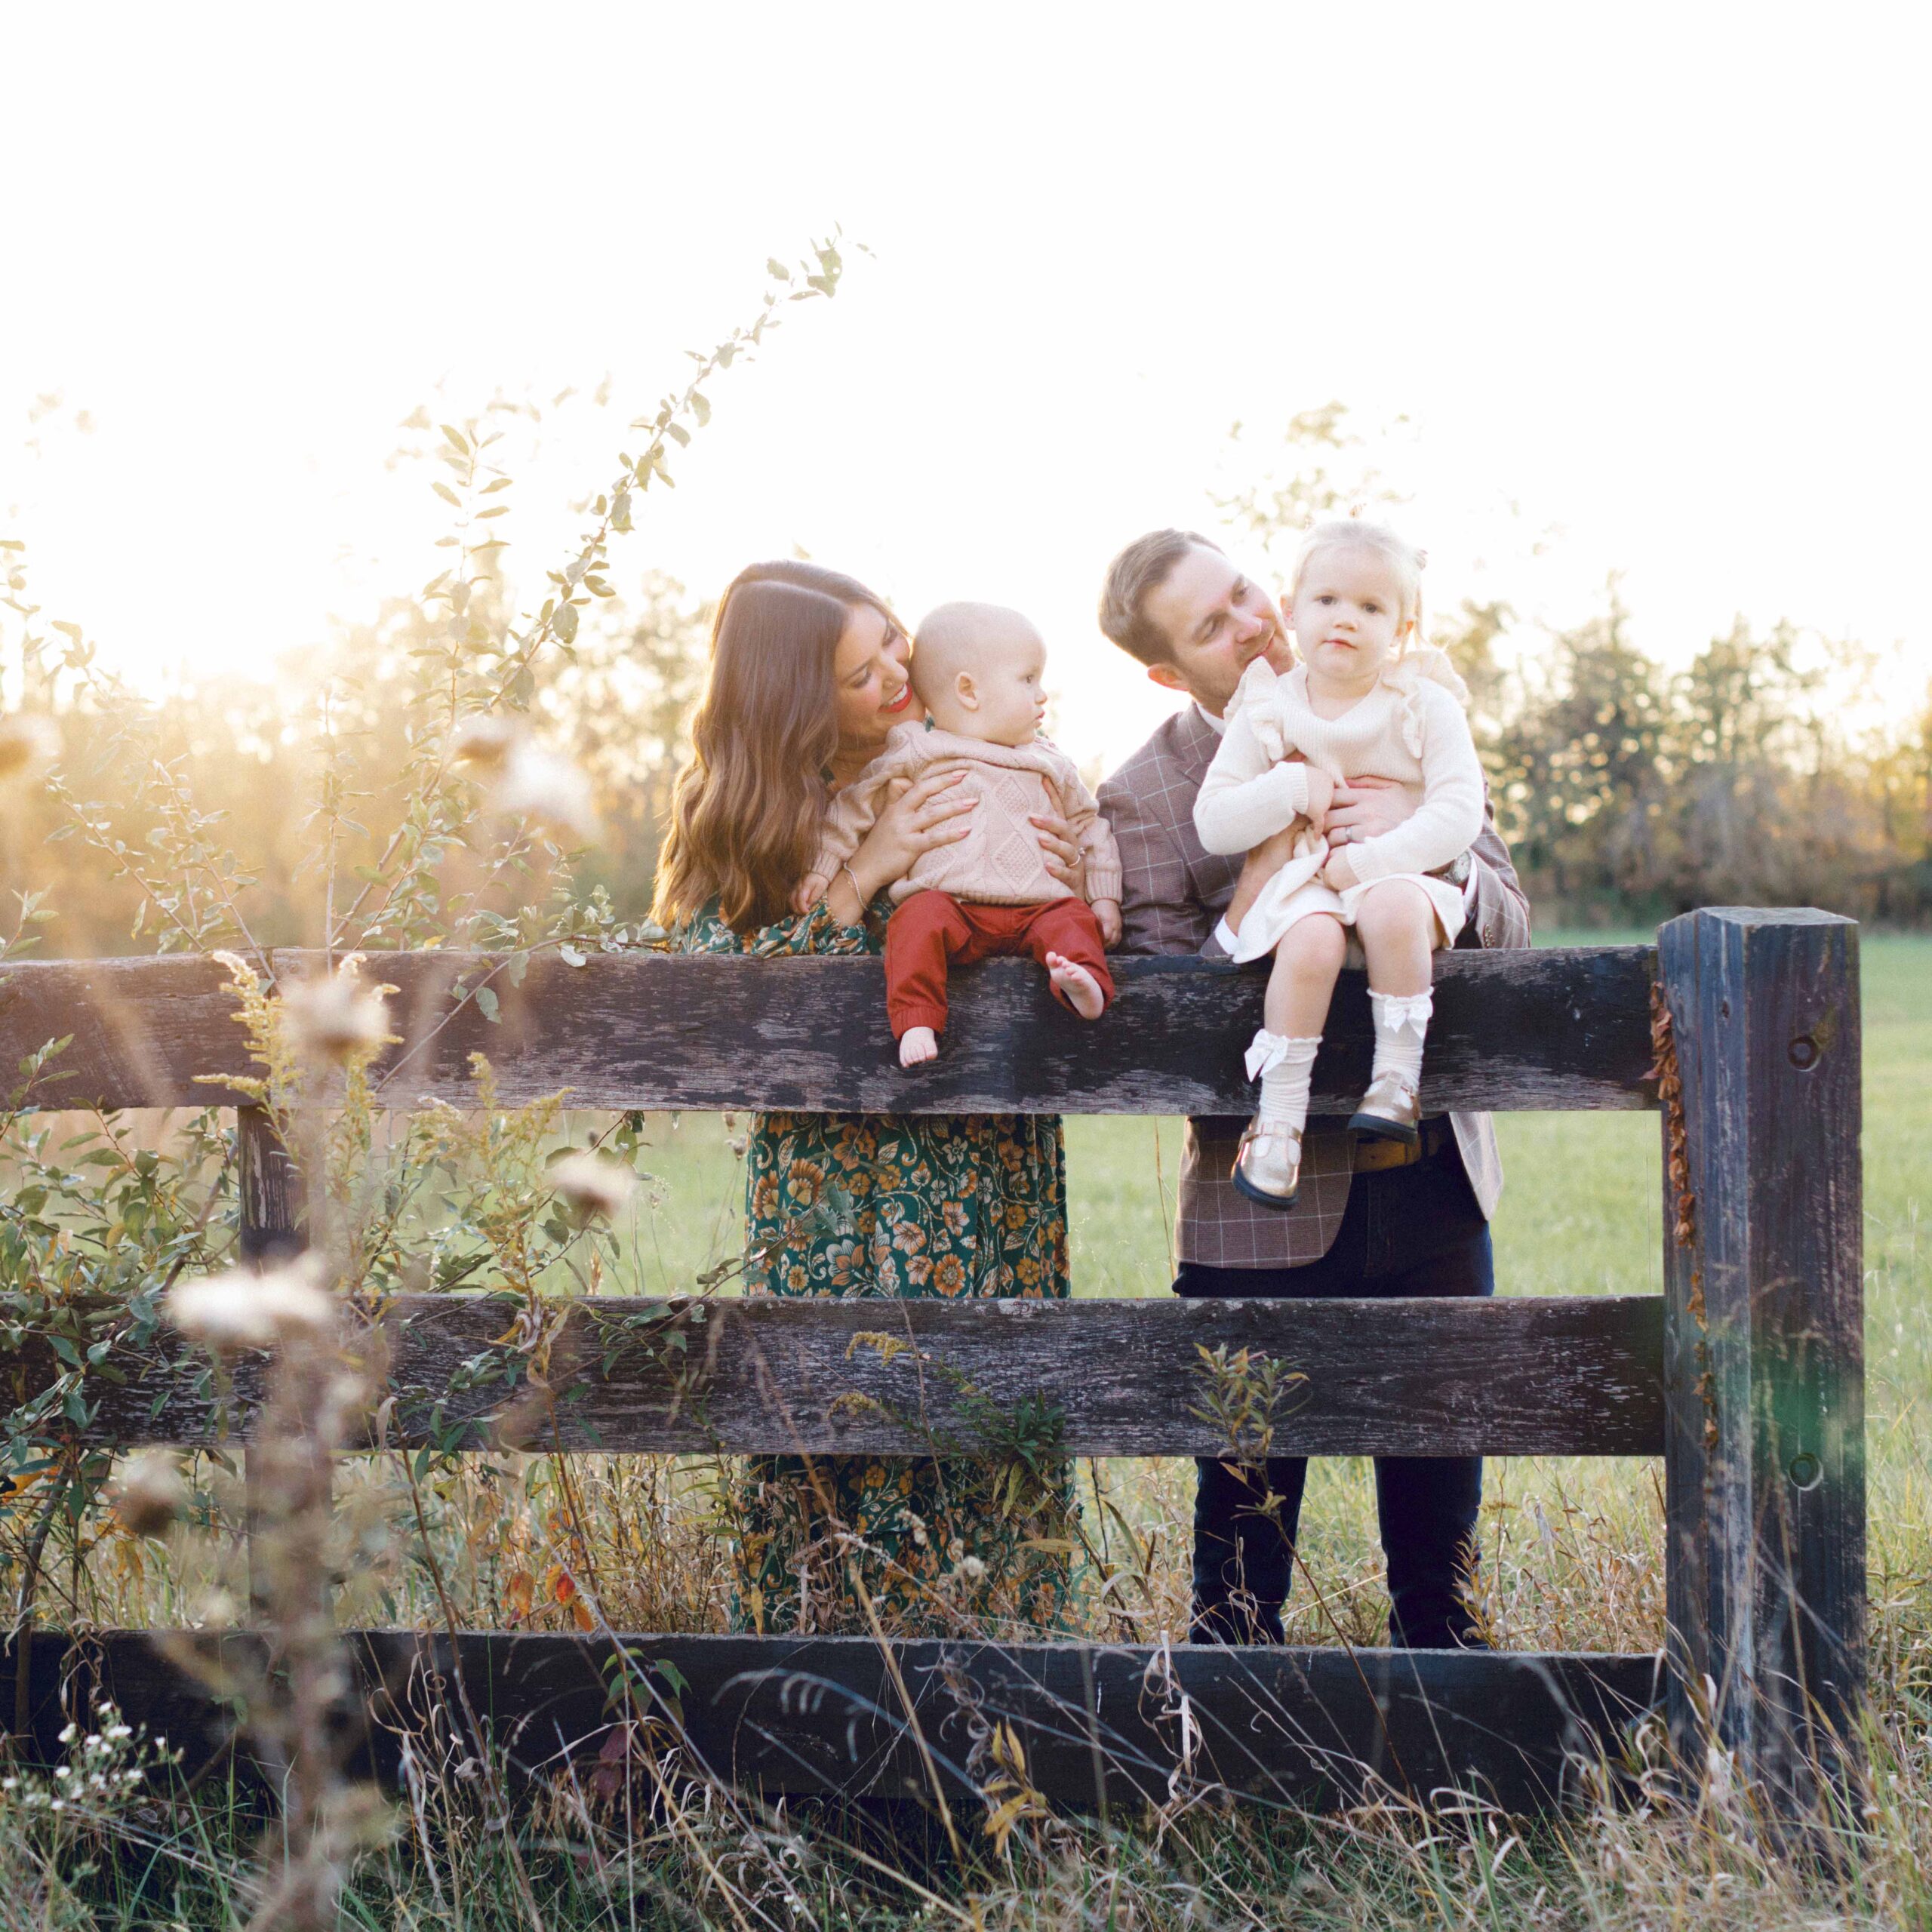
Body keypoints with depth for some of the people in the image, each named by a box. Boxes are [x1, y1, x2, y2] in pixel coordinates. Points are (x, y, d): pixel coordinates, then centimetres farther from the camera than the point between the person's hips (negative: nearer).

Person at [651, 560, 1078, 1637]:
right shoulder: (743, 817, -1)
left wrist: (1073, 894, -10)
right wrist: (863, 879, -19)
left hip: (997, 1189, 3)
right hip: (840, 1199, -2)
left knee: (993, 1458, 2)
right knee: (842, 1453, -5)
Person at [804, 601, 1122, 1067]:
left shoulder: (1050, 766, 23)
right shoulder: (917, 754, 12)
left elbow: (1090, 826, 28)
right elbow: (855, 804, 15)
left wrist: (1105, 898, 17)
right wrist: (823, 866, 7)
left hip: (1036, 907, 3)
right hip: (951, 901, -3)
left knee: (1073, 919, -26)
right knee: (920, 918, -34)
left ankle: (1083, 986, -45)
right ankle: (917, 1020, -42)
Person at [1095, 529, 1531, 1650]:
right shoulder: (1145, 797, -8)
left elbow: (1510, 927, 3)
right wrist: (1253, 900, -26)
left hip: (1435, 1183, 4)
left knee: (1440, 1495, 15)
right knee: (1249, 1505, 6)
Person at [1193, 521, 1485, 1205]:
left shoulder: (1426, 705, 1)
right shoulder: (1267, 710, 5)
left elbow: (1459, 814, -8)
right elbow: (1212, 823, 3)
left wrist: (1368, 859, -19)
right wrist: (1291, 789, -13)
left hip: (1402, 872, 0)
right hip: (1301, 880, 1)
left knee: (1392, 909, -38)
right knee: (1312, 941, -34)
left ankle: (1397, 1084, -26)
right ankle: (1278, 1120, -23)